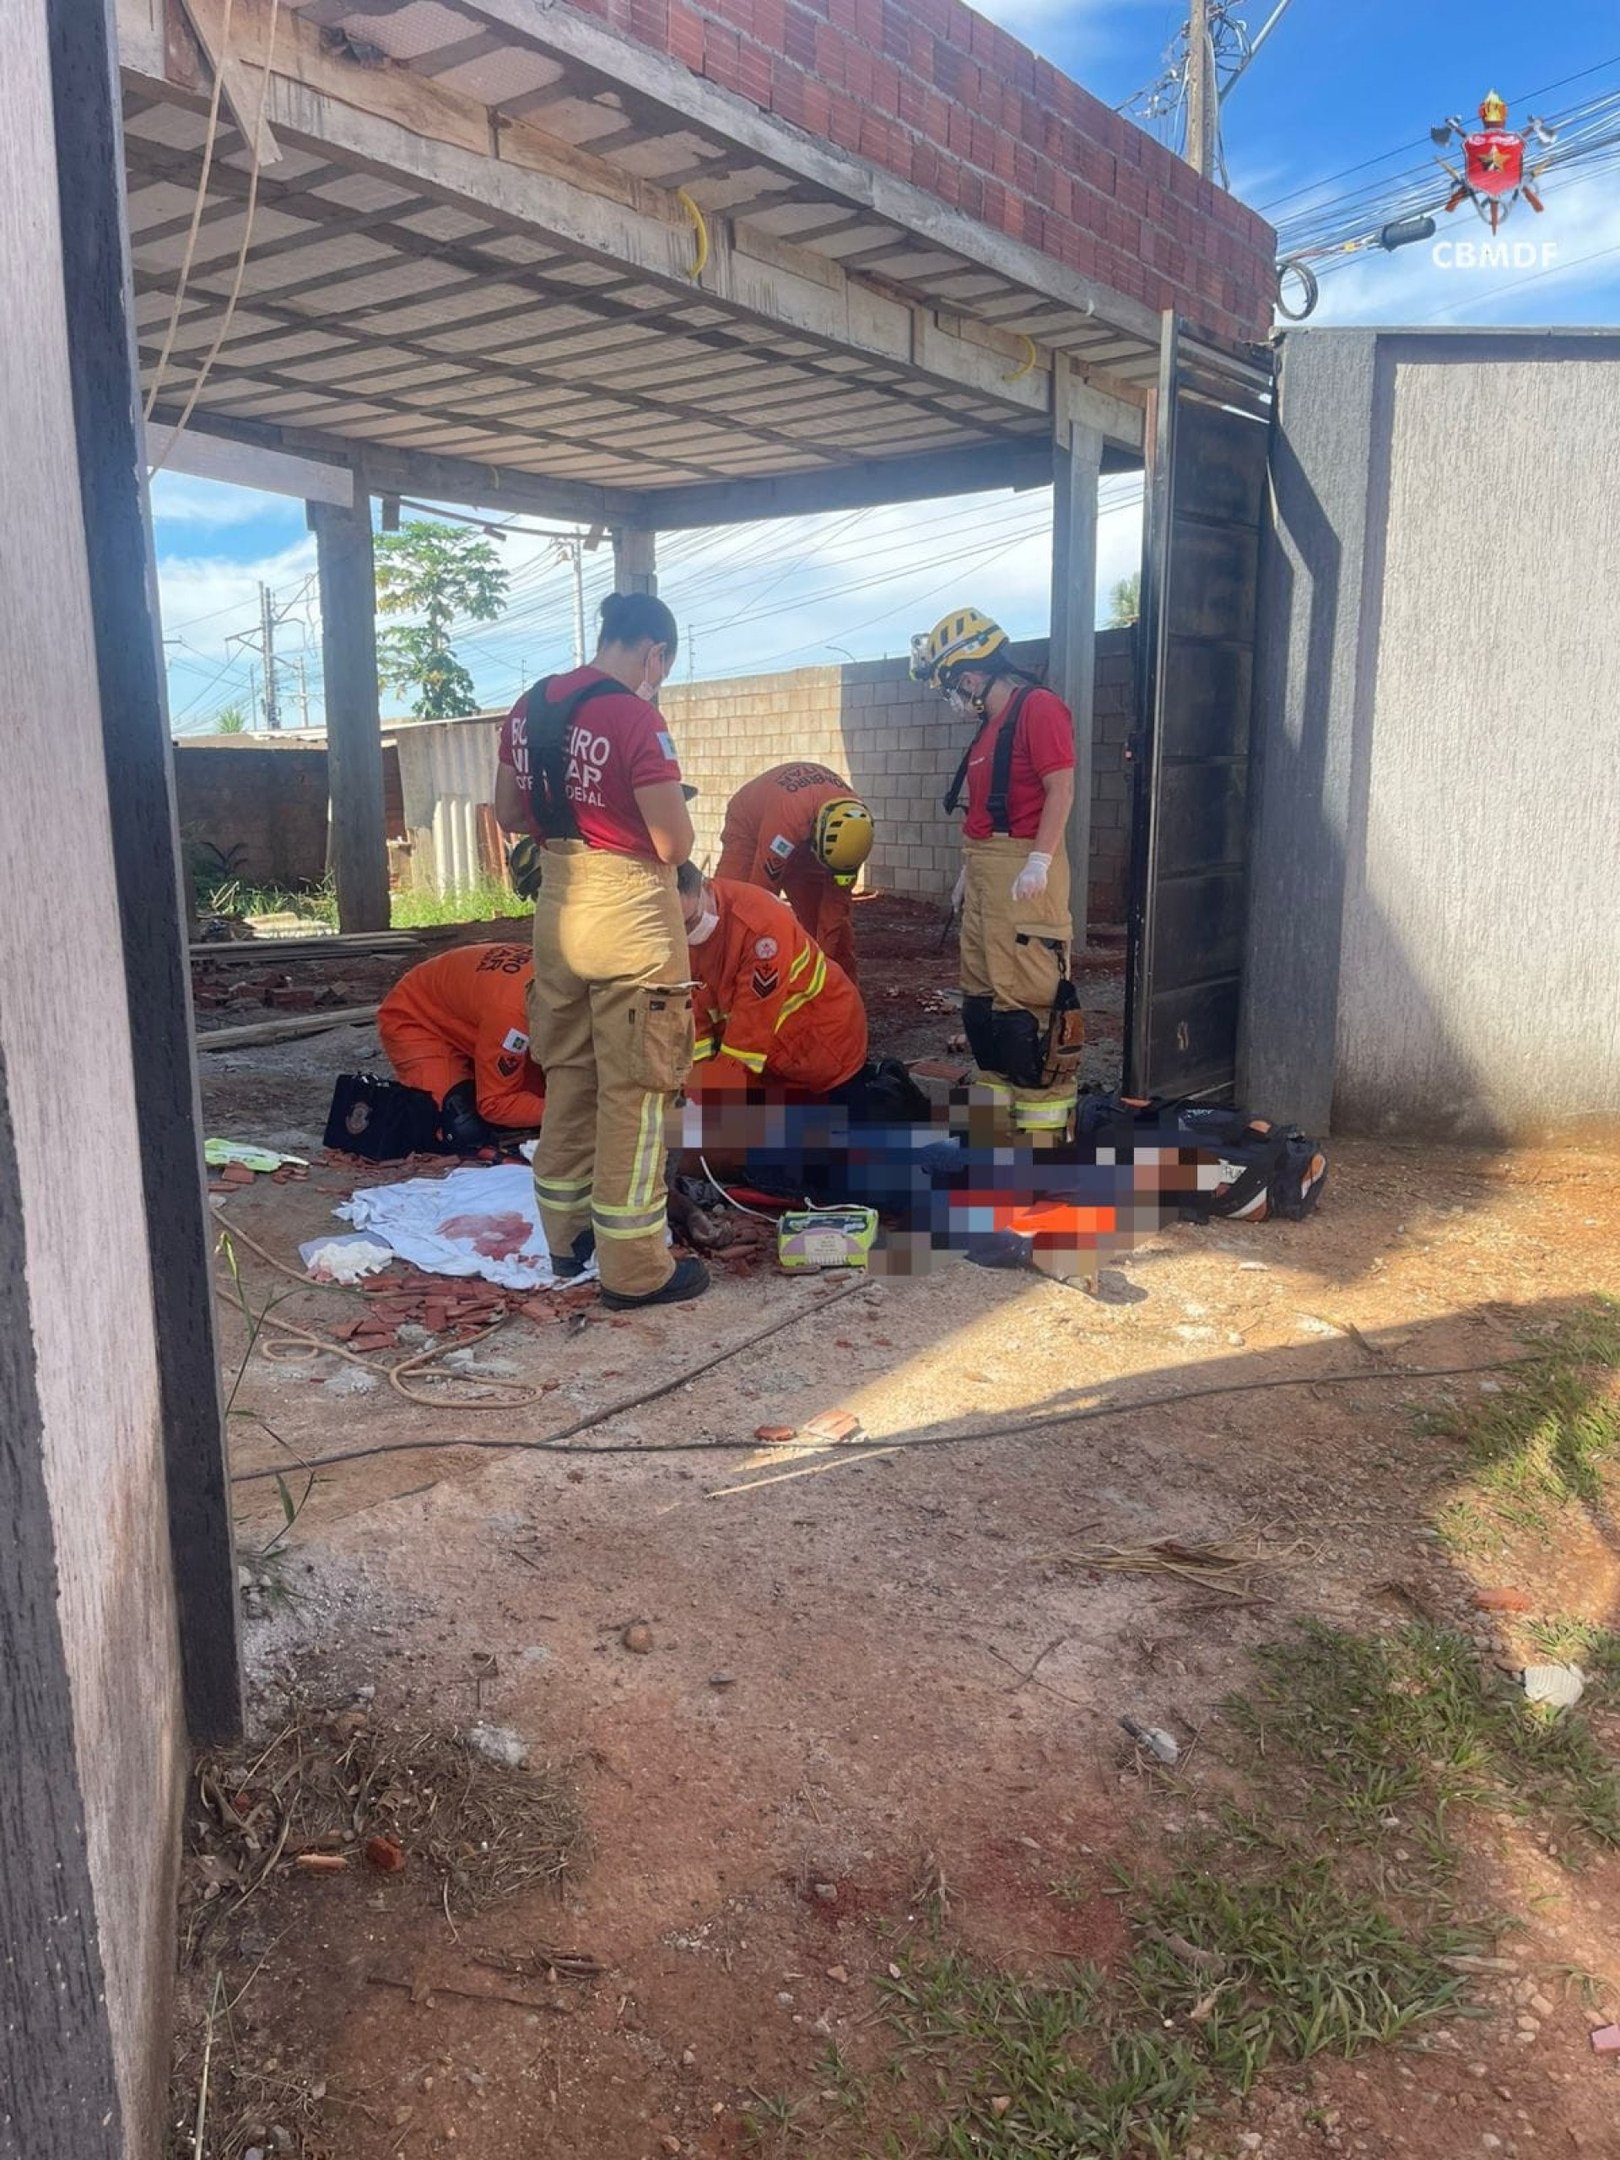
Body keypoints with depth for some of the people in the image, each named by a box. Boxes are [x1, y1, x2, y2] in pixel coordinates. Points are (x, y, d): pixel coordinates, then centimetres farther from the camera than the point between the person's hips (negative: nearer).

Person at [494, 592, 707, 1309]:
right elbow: (675, 845, -17)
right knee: (633, 1090, 1)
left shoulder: (529, 708, 6)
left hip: (557, 909, 8)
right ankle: (635, 1269, 10)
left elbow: (509, 814, 16)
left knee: (569, 1077, 19)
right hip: (628, 917, -7)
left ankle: (567, 1236, 30)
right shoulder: (636, 718, -17)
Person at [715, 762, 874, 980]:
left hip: (804, 842, 4)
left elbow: (836, 901, -17)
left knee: (839, 911, -4)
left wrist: (825, 960, -17)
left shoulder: (855, 823, -27)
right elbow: (761, 891, -37)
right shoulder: (789, 815, -45)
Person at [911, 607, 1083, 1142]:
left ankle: (1043, 1115, -5)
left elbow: (1061, 787, -16)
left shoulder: (1038, 708, -9)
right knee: (981, 993, 14)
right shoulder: (990, 725, 20)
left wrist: (1039, 862, -21)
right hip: (985, 869, 10)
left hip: (1023, 868, -10)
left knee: (1027, 994, -11)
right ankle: (998, 1101, 25)